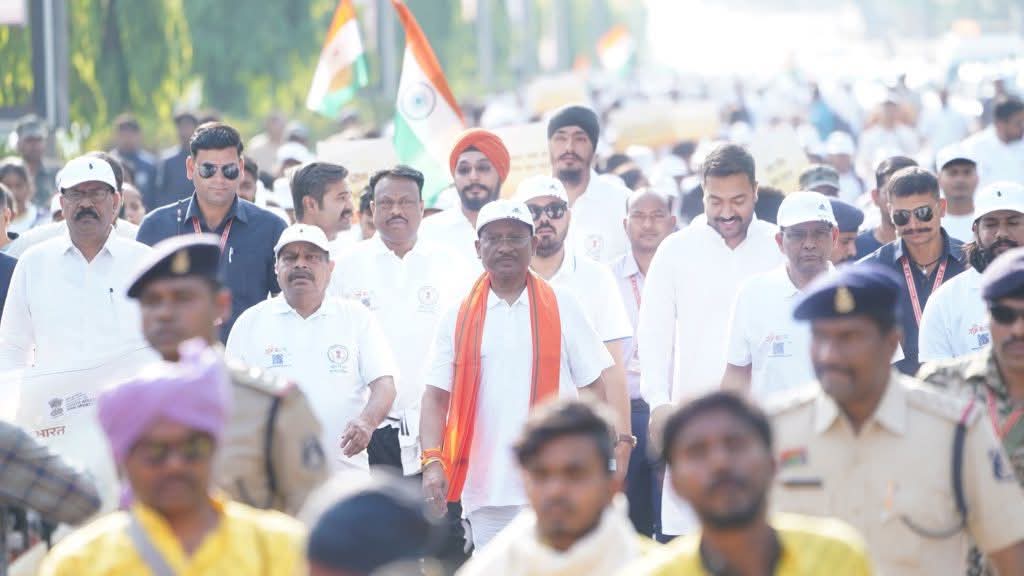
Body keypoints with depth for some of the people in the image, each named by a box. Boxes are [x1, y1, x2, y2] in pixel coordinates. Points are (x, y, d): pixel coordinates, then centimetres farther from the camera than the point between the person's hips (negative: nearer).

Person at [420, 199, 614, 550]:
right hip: (484, 490, 2)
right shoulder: (458, 318, 7)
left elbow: (593, 388, 4)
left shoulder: (562, 308, 4)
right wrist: (433, 461, -10)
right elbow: (436, 397, 5)